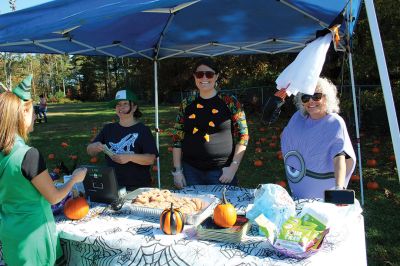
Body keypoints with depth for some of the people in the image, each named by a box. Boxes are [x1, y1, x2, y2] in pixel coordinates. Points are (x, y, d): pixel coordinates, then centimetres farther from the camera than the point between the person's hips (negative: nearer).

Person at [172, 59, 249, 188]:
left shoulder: (230, 102, -3)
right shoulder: (187, 104, 4)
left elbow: (242, 136, -3)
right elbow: (177, 138, 6)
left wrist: (233, 167, -9)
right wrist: (177, 170, 2)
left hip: (221, 171, -2)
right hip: (191, 170, 2)